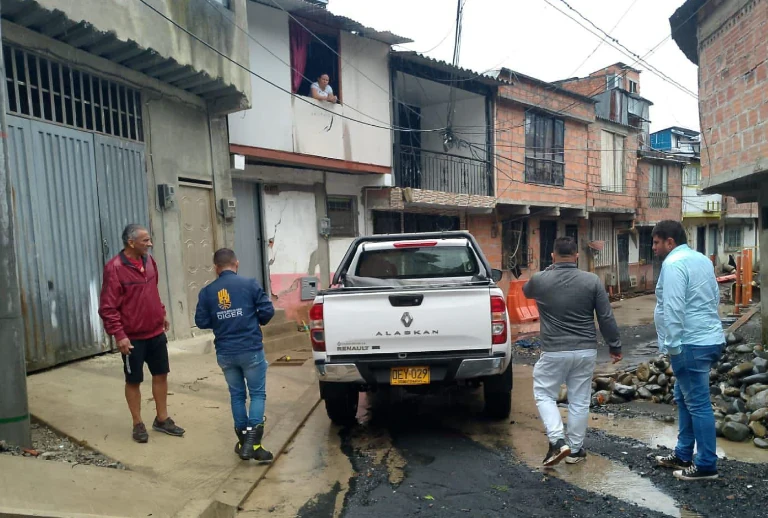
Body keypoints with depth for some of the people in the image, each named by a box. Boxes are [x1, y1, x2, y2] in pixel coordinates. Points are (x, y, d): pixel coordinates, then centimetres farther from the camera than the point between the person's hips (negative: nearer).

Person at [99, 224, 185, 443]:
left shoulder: (149, 261, 4)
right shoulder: (114, 268, -17)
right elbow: (107, 307, -18)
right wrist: (119, 335, -21)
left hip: (156, 332, 7)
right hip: (132, 337, -7)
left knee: (161, 375, 13)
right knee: (133, 381, 9)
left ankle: (162, 419, 27)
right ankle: (138, 424, 24)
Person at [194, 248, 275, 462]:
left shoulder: (207, 292, 2)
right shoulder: (249, 284, -6)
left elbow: (201, 322, 2)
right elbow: (268, 311, -7)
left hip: (225, 353, 3)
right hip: (251, 350, -3)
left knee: (236, 395, 16)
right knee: (257, 393, 6)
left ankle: (244, 440, 23)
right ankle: (253, 440, -7)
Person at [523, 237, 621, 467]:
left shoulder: (539, 280, -5)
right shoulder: (592, 281, -4)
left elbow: (526, 291, 20)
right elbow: (606, 318, -1)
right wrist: (615, 346, 10)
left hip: (554, 352, -2)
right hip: (586, 351, 2)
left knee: (544, 395, 13)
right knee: (579, 401, 12)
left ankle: (557, 441, -2)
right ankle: (575, 449, 21)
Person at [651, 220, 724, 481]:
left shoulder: (673, 264, -16)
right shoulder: (702, 260, 15)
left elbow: (673, 309, -22)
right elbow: (715, 298, 22)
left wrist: (672, 345, -18)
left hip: (692, 344, -10)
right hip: (708, 338, 10)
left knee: (697, 403, -2)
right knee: (684, 398, 18)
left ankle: (706, 465, 8)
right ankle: (683, 455, 26)